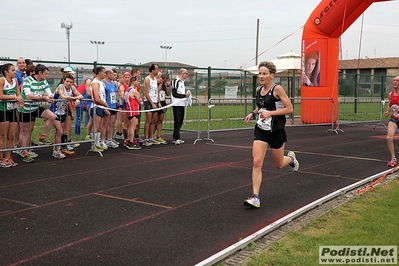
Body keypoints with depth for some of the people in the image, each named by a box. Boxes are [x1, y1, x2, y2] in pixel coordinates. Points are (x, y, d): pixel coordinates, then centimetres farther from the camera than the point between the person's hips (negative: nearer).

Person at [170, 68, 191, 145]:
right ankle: (177, 139, -13)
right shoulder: (176, 81, -11)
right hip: (177, 105, -10)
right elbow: (174, 94, -17)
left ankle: (175, 138, 18)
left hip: (182, 104, 10)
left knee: (180, 122, 11)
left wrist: (187, 94, 11)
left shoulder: (182, 82, 19)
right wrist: (184, 95, -17)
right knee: (177, 122, -11)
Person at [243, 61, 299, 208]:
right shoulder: (258, 90, 5)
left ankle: (290, 158, 49)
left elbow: (290, 108, -15)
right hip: (261, 130, 5)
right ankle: (255, 197, -8)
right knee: (257, 162, -10)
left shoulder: (277, 89, -14)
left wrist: (270, 113, -23)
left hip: (276, 131, -4)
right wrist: (253, 113, 4)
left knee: (278, 165, 13)